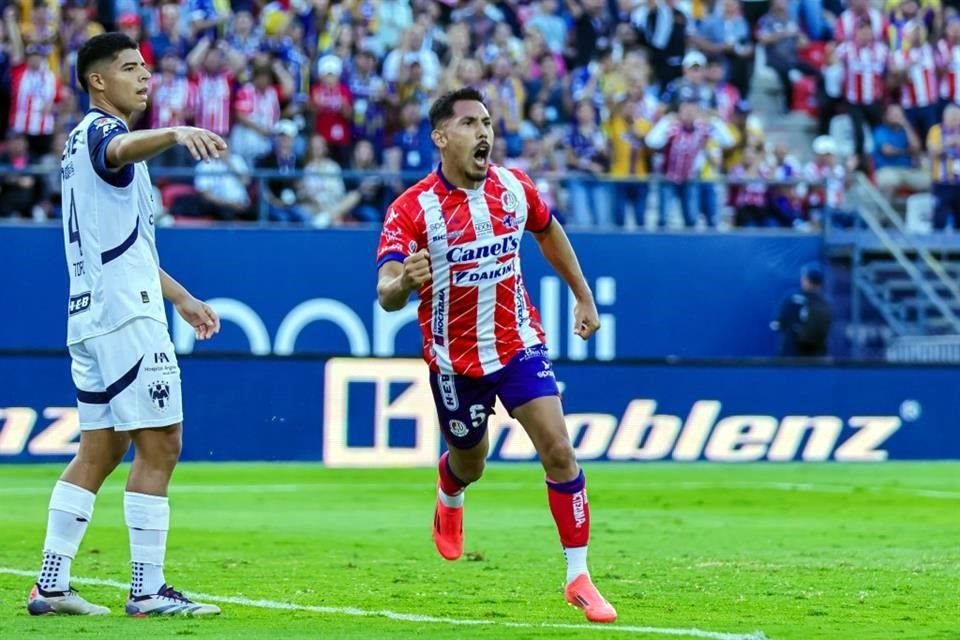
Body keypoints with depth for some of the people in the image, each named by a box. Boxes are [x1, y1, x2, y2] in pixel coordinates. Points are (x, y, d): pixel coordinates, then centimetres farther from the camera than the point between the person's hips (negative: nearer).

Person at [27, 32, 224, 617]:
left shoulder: (85, 142, 22)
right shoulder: (100, 131, -8)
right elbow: (126, 147, -35)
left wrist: (181, 298, 35)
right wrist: (176, 133, -56)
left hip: (91, 316, 10)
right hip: (126, 313, -10)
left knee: (100, 450, 11)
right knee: (159, 446, -9)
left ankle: (50, 585, 11)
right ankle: (148, 591, -10)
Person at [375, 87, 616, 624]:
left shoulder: (514, 186, -6)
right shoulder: (412, 209, -19)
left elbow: (548, 231, 16)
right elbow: (387, 294, -30)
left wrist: (584, 296, 17)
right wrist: (404, 282, -53)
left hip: (518, 343, 2)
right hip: (454, 358, -2)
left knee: (558, 450, -13)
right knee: (470, 464, 16)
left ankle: (579, 578, -5)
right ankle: (449, 500, 56)